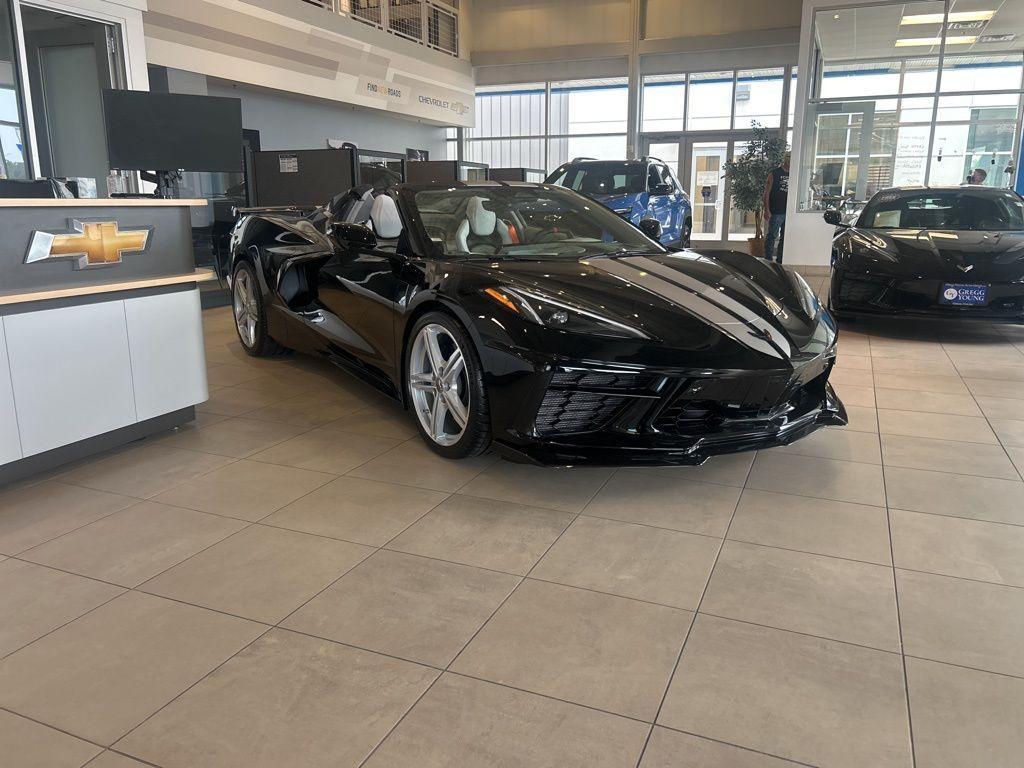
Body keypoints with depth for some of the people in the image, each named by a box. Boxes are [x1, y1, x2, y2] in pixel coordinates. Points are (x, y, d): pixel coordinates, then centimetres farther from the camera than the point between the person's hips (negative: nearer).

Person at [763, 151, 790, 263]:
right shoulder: (774, 174, -2)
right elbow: (766, 193, -6)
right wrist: (767, 210, -14)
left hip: (788, 212, 6)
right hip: (776, 212, -6)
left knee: (785, 237, 8)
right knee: (772, 236, -4)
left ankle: (780, 261, 16)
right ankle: (768, 260, 2)